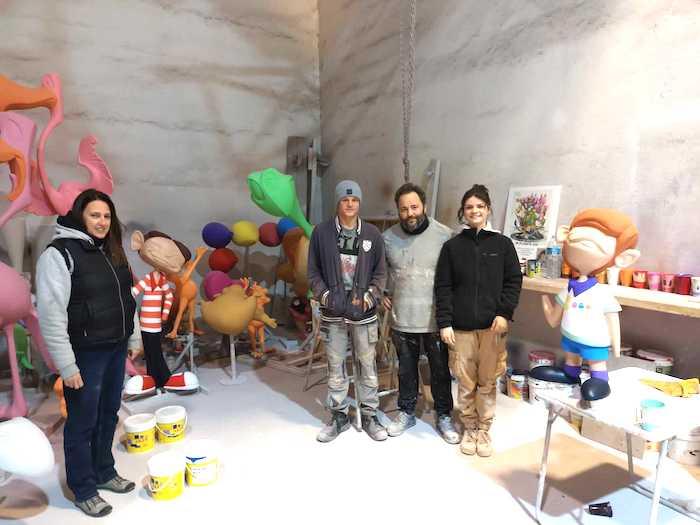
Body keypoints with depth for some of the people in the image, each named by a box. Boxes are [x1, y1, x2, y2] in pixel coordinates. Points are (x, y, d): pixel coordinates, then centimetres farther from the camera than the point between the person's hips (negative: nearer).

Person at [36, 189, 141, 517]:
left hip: (116, 349, 7)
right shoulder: (59, 253, -14)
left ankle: (104, 472, 38)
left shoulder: (111, 251, 9)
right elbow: (51, 315, -17)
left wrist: (133, 338, 16)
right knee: (83, 422, 8)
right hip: (85, 354, -7)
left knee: (108, 414, 19)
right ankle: (83, 490, 26)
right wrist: (66, 366, -18)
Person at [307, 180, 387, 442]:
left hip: (364, 312, 0)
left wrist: (370, 296, -8)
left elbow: (381, 272, 5)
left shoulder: (372, 233, 1)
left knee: (368, 366, 9)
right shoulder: (321, 232, -1)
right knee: (336, 367, 11)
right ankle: (339, 416, 28)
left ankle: (369, 416, 26)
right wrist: (324, 295, -8)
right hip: (333, 312, 0)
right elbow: (313, 271, 4)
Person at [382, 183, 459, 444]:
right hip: (402, 319, 2)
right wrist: (382, 294, 3)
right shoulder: (387, 237, -3)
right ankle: (407, 413, 36)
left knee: (440, 371, 12)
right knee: (406, 370, 17)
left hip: (436, 320, -2)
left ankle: (444, 417, 31)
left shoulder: (445, 235, -10)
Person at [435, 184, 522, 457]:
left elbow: (513, 281, 4)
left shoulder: (502, 244, 4)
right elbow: (443, 287, 2)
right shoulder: (452, 246, 3)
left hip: (492, 325, 0)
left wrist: (504, 313, -7)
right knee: (465, 382, 7)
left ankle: (484, 429, 25)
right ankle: (469, 428, 26)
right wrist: (444, 323, -5)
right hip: (461, 327, 0)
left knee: (488, 382, 7)